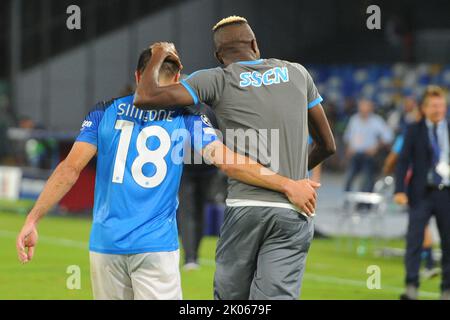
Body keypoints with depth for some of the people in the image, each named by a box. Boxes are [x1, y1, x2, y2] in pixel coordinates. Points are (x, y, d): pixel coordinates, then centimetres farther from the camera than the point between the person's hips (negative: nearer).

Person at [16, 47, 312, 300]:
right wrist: (286, 184, -3)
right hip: (156, 246, -2)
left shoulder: (106, 112, 6)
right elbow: (229, 163, -7)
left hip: (105, 243, 2)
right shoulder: (186, 118, 2)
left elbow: (70, 169, -1)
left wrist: (33, 220, -2)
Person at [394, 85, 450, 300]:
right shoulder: (414, 131, 2)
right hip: (421, 193, -2)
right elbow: (403, 161, -2)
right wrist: (399, 190, -14)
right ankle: (411, 287, -10)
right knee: (414, 240, -10)